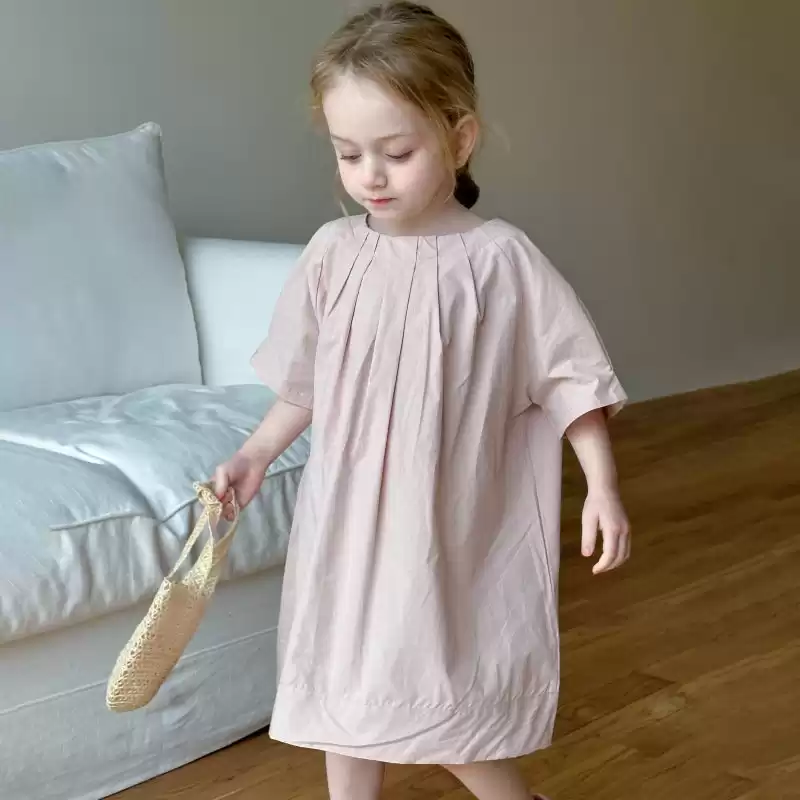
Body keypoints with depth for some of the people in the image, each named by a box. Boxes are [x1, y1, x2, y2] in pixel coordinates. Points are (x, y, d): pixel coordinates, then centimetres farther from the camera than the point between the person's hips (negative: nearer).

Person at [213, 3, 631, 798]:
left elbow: (568, 375, -7)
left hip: (455, 527, -4)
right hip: (350, 521, 4)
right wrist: (255, 455, 6)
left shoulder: (501, 259, -13)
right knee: (346, 688, 16)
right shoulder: (333, 254, -2)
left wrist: (602, 486, -12)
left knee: (449, 716, 2)